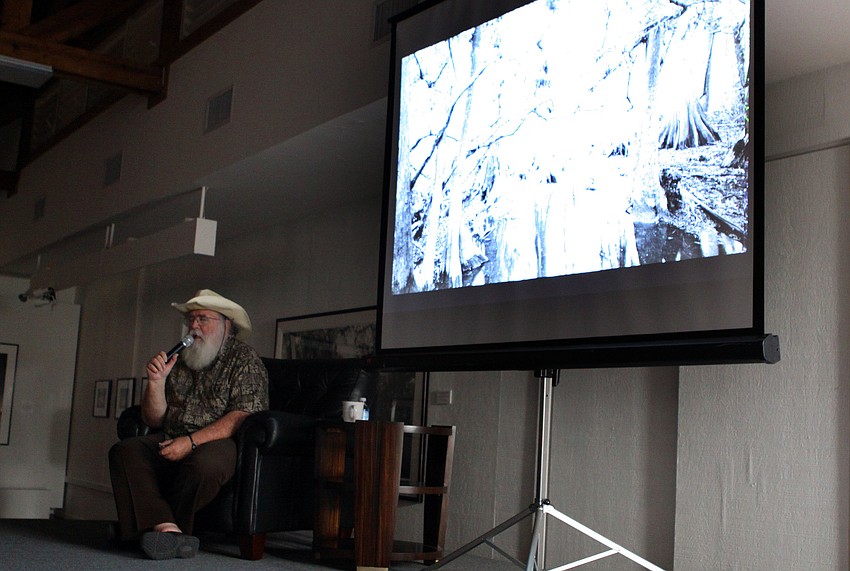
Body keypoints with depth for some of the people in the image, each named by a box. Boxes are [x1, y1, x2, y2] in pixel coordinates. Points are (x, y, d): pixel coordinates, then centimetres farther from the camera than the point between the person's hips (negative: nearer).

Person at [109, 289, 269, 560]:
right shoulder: (179, 360, 18)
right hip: (170, 442, 5)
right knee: (124, 451, -21)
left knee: (205, 462, -38)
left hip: (218, 444, -5)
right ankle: (168, 529, -35)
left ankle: (151, 524, -15)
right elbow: (154, 420, 17)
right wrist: (157, 381, -1)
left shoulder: (245, 359, 3)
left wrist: (192, 441, -20)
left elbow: (244, 416, -12)